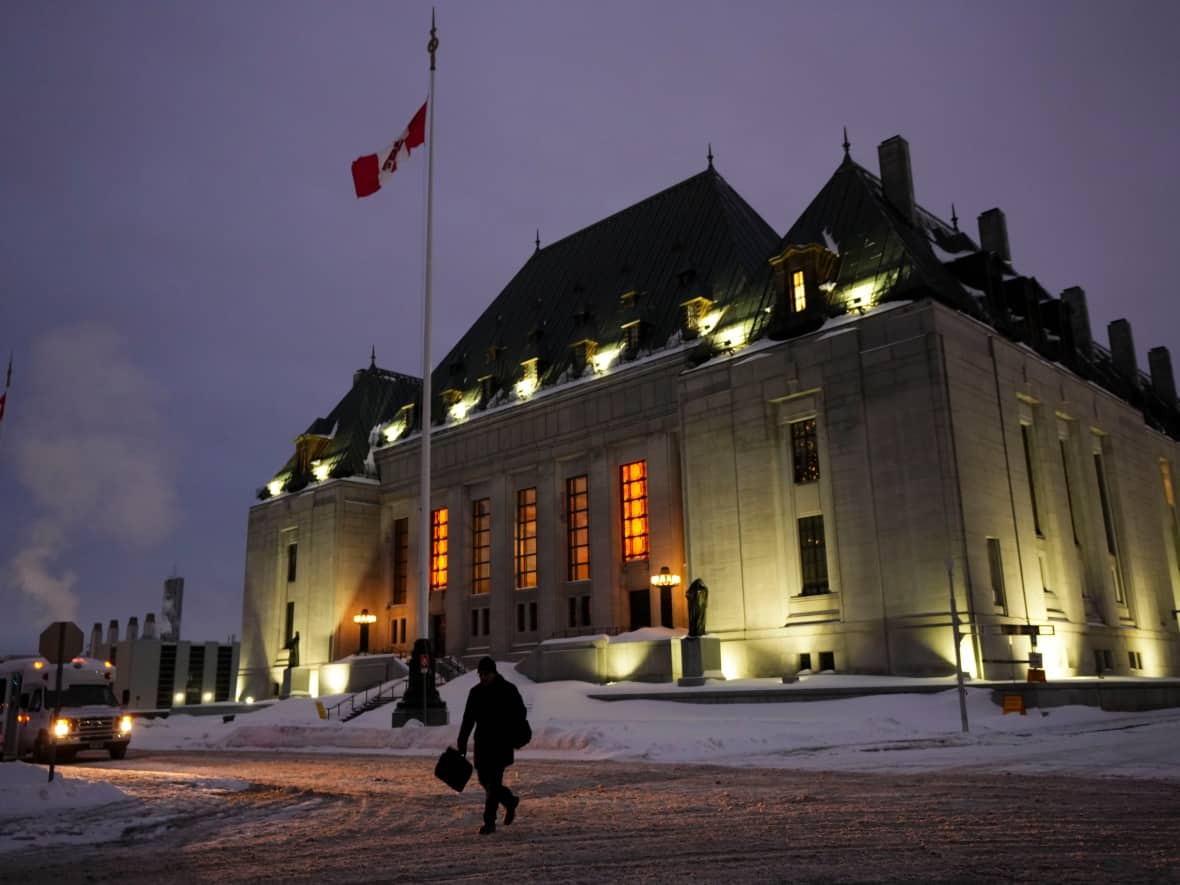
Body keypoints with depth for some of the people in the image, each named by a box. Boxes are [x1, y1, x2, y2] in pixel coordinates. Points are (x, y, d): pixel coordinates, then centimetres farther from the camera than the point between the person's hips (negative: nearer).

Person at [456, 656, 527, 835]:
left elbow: (520, 713, 0)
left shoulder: (508, 690, -5)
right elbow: (468, 719, 9)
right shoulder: (476, 691, 7)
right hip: (482, 744, 5)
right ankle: (510, 801, 33)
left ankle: (489, 822, -1)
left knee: (493, 782, -8)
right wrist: (462, 743, 4)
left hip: (501, 745, -5)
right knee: (484, 780, 10)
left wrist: (509, 736, -10)